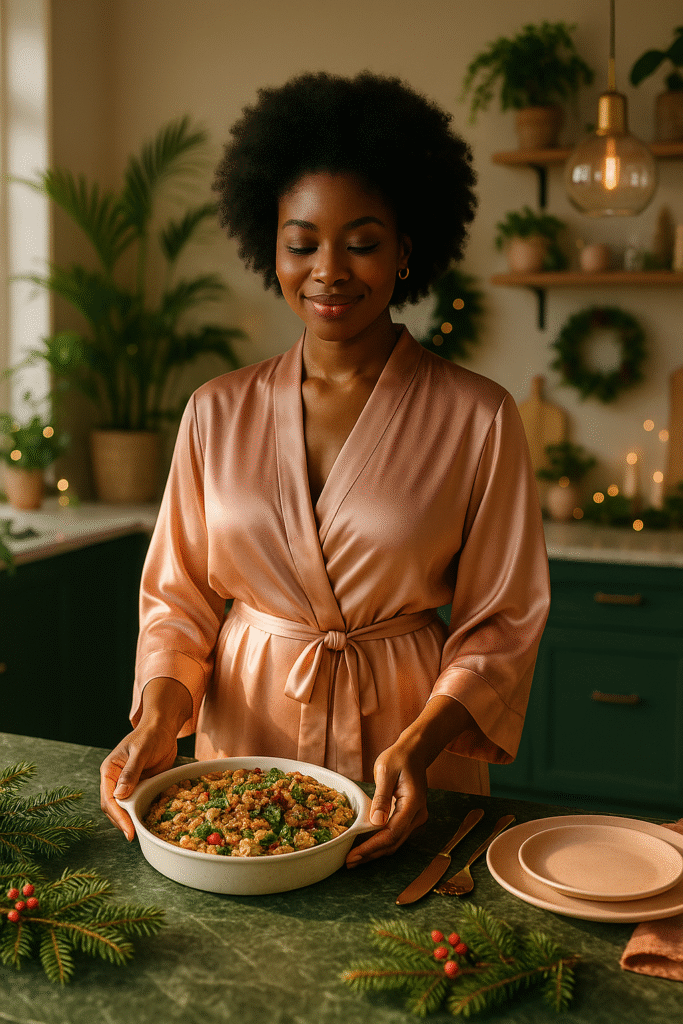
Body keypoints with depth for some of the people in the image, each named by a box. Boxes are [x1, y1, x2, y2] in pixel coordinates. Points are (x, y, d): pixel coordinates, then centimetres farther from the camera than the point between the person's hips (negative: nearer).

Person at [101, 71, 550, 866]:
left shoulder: (478, 419, -9)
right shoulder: (217, 413, -1)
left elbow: (500, 624, -7)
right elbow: (179, 596, 3)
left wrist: (418, 748, -23)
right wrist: (156, 720, -15)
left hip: (407, 775, -2)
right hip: (242, 752, 2)